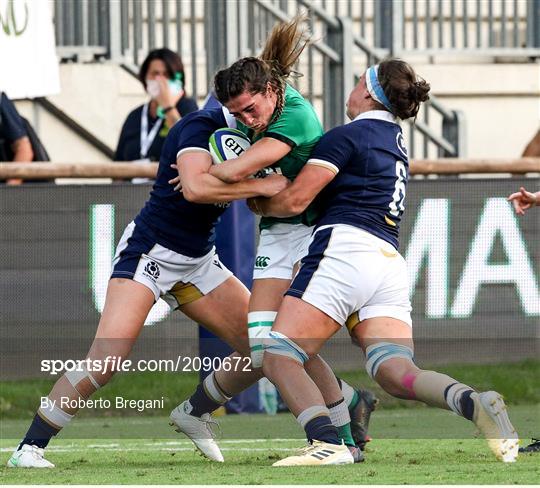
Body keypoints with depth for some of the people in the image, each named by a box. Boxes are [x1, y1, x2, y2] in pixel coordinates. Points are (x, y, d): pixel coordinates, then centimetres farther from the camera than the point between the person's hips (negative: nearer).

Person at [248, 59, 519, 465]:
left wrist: (257, 203, 16)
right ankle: (473, 403, -36)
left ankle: (327, 443, -28)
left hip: (346, 248, -8)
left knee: (278, 356, -7)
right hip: (390, 261, 8)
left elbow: (295, 200, -4)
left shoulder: (348, 136, 0)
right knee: (396, 373, -8)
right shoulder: (396, 140, 26)